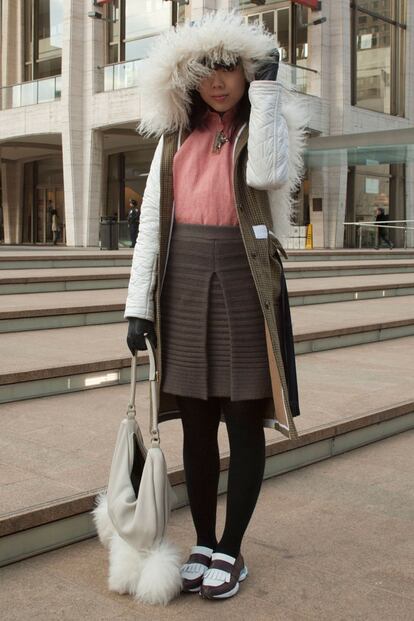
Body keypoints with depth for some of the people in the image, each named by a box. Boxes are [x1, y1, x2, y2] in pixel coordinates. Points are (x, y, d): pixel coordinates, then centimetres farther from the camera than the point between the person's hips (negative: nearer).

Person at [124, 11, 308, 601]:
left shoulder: (270, 126, 4)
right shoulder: (175, 136, 12)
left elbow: (268, 173, -20)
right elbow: (152, 221, 7)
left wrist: (266, 87, -11)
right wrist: (139, 305, 0)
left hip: (243, 281, -3)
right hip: (183, 282, 3)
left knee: (244, 420, 3)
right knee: (196, 422, 9)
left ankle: (230, 550, 17)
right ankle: (203, 542, 24)